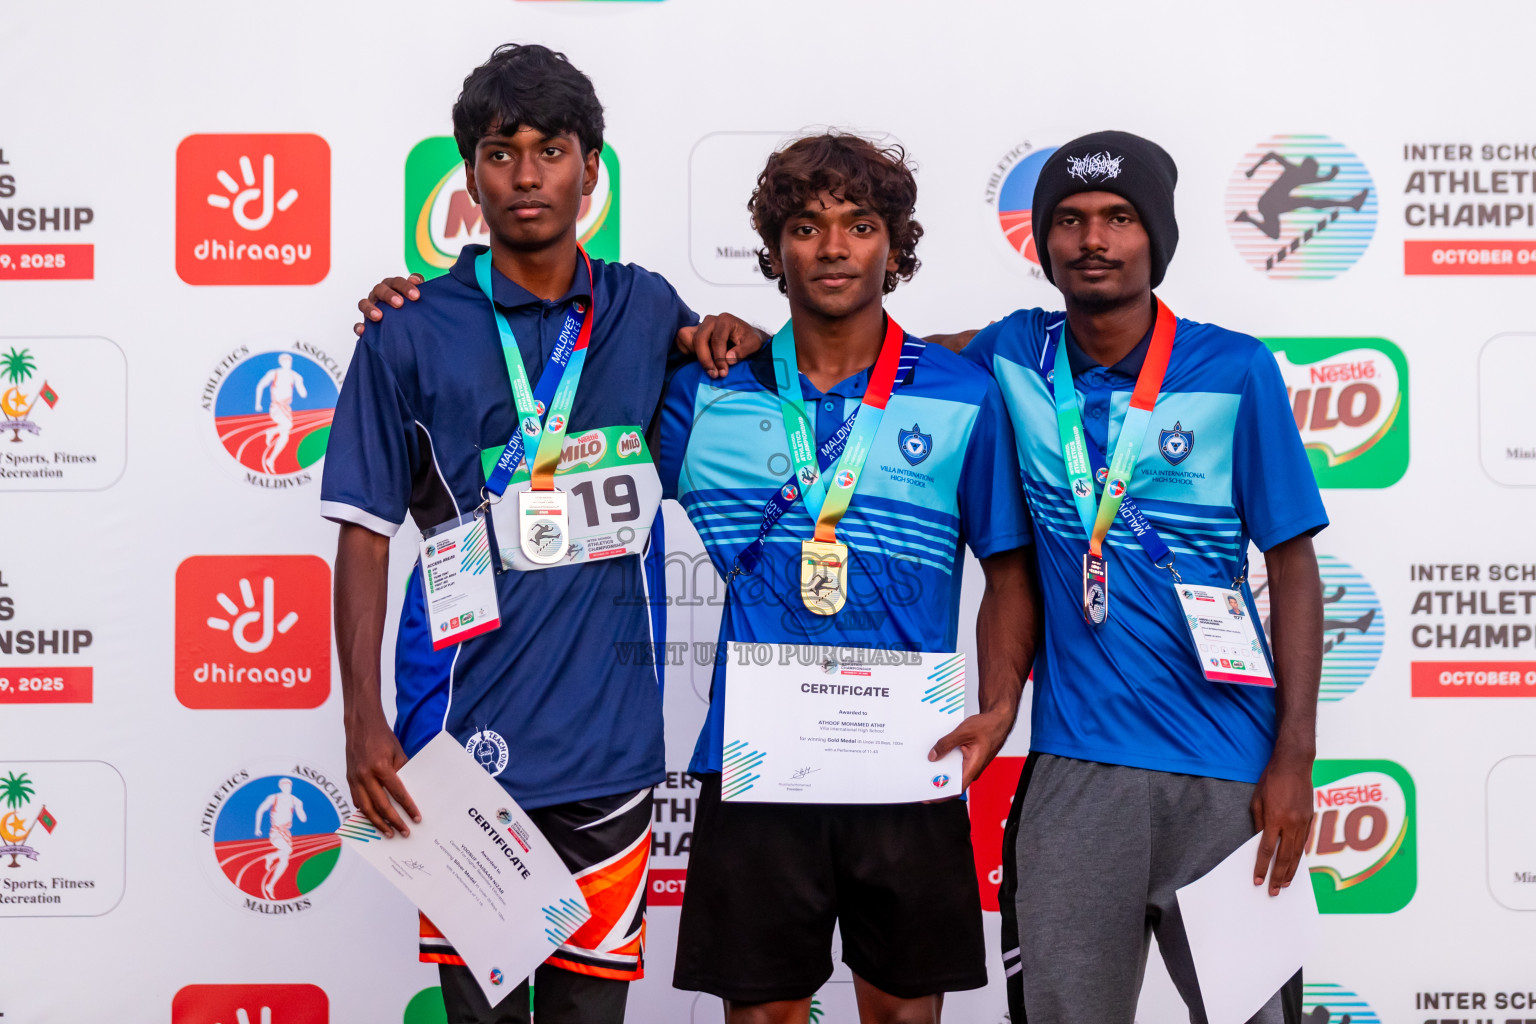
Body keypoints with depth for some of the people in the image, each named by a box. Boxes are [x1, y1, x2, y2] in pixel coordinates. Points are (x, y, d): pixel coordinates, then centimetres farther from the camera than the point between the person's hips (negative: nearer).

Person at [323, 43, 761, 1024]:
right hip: (465, 738, -2)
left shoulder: (646, 310, 8)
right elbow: (365, 536, 1)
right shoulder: (412, 334, 1)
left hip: (609, 735, 2)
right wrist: (364, 721, -7)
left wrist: (737, 340, 3)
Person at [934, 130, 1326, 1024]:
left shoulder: (1236, 371, -4)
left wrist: (1295, 757, -6)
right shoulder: (1016, 356, 2)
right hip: (1075, 759, 2)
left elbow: (1293, 566, -2)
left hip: (1225, 767, -1)